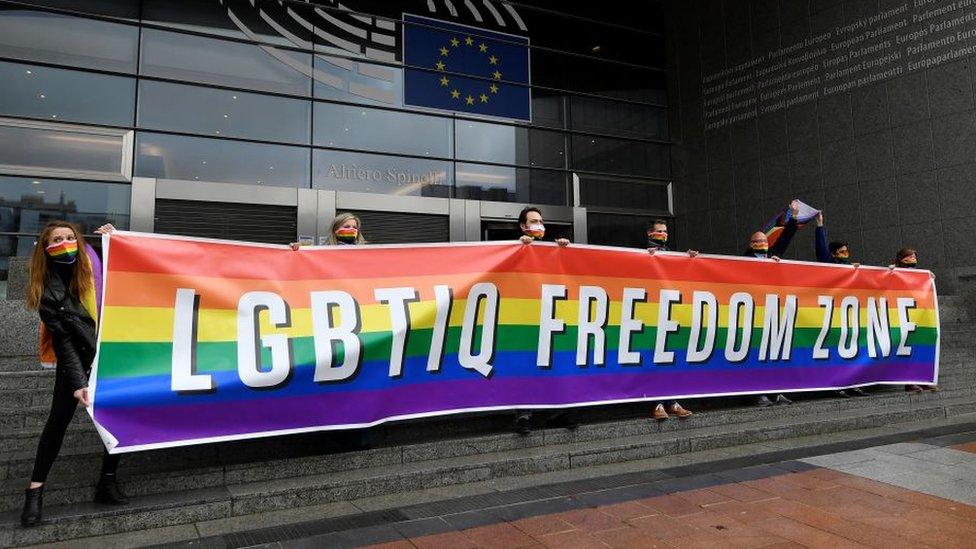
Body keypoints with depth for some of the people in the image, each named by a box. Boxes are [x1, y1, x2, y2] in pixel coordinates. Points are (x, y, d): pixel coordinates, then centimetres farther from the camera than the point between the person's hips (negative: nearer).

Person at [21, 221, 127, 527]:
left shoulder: (93, 266, -7)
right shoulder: (48, 292, -14)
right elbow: (65, 341, -17)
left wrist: (110, 237, -2)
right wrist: (78, 382, -23)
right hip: (76, 360, -3)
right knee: (58, 421, 4)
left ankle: (108, 481, 13)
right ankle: (35, 489, 16)